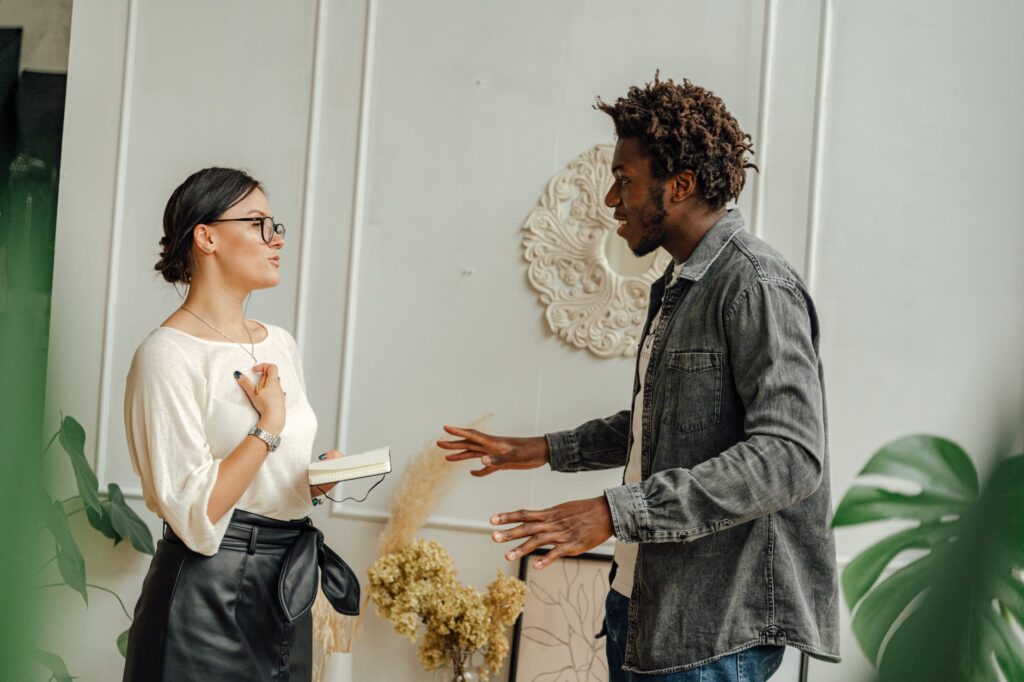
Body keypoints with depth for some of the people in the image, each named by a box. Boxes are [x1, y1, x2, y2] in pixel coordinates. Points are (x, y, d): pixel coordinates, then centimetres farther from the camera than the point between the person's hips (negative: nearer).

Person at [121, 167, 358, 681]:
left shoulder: (280, 344, 10)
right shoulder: (169, 355, -14)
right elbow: (195, 514, -21)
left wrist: (319, 479, 2)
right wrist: (270, 424, -16)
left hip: (287, 586, 7)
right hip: (209, 594, -7)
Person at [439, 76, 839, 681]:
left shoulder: (756, 285, -16)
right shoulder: (677, 286, 15)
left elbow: (789, 456, -26)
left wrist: (616, 511, -28)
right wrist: (548, 450, 20)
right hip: (641, 607, 9)